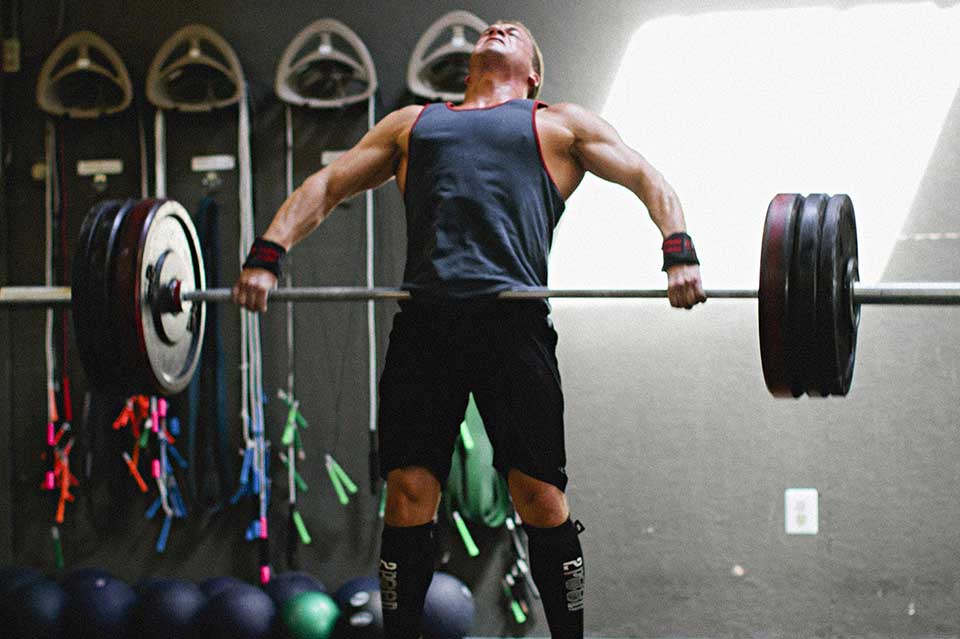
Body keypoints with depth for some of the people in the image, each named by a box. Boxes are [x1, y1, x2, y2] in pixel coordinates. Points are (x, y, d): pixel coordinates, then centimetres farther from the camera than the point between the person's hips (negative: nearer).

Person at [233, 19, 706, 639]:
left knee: (541, 498, -6)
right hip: (425, 317, 2)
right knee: (408, 494, -3)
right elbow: (327, 185, 26)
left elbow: (647, 177, 15)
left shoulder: (560, 124, 23)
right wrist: (268, 255, 9)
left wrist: (679, 251, -5)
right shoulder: (412, 122, 30)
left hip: (513, 316, -2)